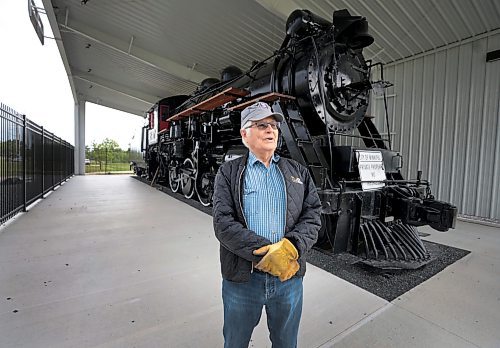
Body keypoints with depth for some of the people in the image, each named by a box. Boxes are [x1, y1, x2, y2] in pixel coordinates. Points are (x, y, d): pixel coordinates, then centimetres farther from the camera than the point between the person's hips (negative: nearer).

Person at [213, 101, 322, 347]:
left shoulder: (298, 172, 5)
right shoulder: (228, 172, -3)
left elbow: (313, 216, -2)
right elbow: (223, 223, -13)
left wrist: (290, 248, -20)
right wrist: (266, 253, -21)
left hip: (289, 276, 2)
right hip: (241, 278, -1)